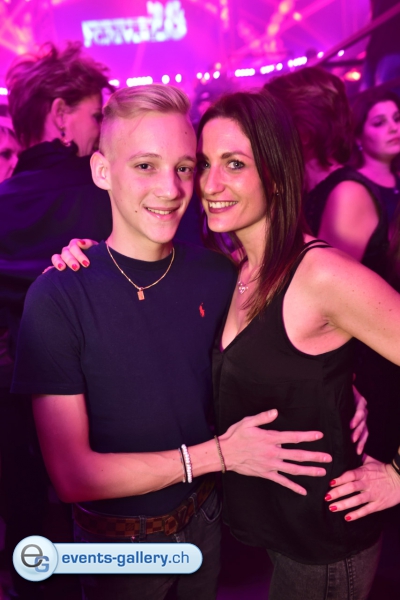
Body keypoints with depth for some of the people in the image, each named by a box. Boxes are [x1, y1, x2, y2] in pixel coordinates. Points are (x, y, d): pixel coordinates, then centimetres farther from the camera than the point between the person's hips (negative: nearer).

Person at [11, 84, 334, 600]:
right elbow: (72, 474, -23)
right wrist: (217, 454, -23)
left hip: (205, 520, 3)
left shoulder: (218, 275, -11)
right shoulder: (58, 296, -23)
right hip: (117, 542, -3)